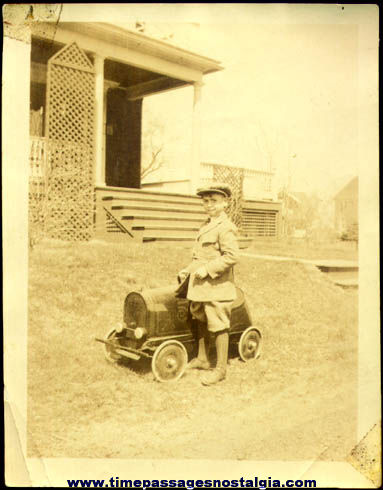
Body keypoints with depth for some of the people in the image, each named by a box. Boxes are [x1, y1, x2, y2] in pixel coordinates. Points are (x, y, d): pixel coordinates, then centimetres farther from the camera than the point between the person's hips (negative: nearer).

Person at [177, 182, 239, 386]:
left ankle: (220, 369, 9)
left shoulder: (225, 228, -15)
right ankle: (202, 359, 34)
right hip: (200, 285, 10)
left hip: (217, 285, -10)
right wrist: (188, 270, 13)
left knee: (219, 326, -1)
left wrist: (207, 269, -22)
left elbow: (231, 256, -23)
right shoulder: (206, 226, 15)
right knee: (200, 321, 19)